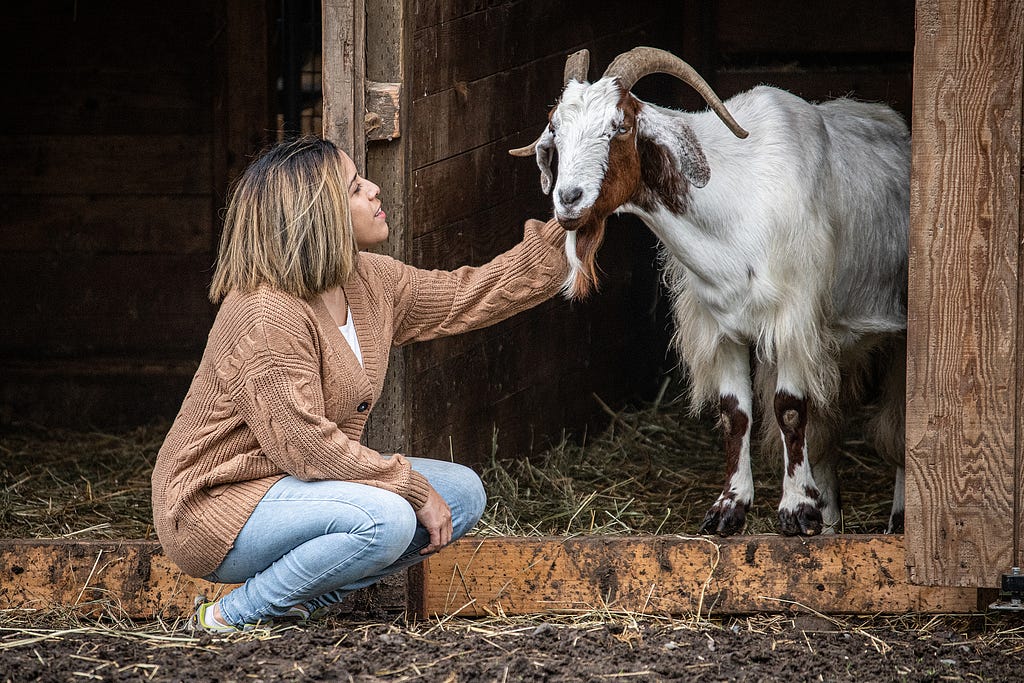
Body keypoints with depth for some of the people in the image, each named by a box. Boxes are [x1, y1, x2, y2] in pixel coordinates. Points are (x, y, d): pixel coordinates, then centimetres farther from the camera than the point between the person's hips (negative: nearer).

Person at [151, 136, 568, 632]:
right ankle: (232, 615, -15)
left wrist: (552, 244, 10)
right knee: (384, 520, -32)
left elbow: (467, 297, 17)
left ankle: (299, 600, -1)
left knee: (462, 494, 3)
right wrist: (413, 487, -22)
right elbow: (304, 445, -27)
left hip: (300, 483, 10)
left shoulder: (371, 282, 2)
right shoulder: (266, 317, -26)